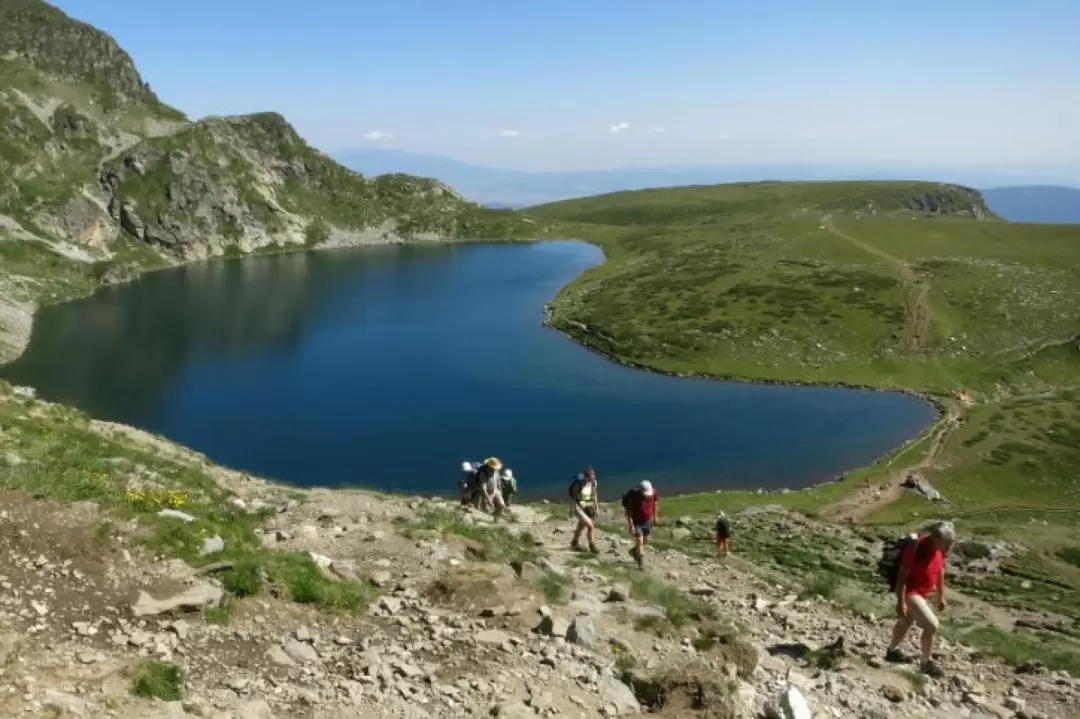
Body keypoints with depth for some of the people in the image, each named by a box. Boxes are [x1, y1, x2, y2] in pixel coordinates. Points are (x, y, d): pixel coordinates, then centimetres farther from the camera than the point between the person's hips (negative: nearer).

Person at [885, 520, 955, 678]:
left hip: (923, 593, 9)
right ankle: (927, 663, 7)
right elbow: (901, 577, -25)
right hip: (910, 593, -9)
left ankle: (892, 651, 44)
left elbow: (940, 570, 9)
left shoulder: (939, 548, -6)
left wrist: (941, 596, 15)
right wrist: (901, 603, -22)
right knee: (933, 626, -11)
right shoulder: (916, 550, -30)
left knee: (906, 622, 24)